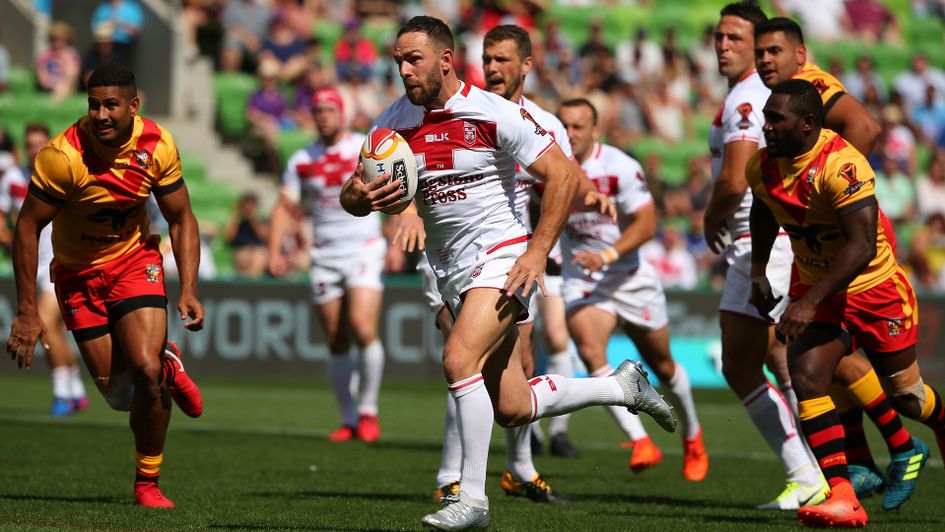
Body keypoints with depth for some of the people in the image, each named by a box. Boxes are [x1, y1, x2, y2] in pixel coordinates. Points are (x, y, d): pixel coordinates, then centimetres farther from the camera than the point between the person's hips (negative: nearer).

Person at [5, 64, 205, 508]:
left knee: (146, 371, -18)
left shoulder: (157, 146, -16)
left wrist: (188, 290, -13)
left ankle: (147, 483, 4)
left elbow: (181, 218, -2)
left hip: (135, 259, 1)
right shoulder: (63, 155, -26)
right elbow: (27, 228, -18)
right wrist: (26, 312, -19)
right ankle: (168, 367, 35)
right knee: (118, 395, -1)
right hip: (78, 272, -1)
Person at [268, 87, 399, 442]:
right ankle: (348, 420, 12)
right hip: (325, 257, 3)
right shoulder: (302, 160, 7)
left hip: (365, 250, -3)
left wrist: (396, 243, -8)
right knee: (337, 343, 2)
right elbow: (285, 206, 7)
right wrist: (274, 251, -6)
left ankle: (368, 412, -4)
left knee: (362, 329, -19)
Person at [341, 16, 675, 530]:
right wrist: (361, 197, -19)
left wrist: (538, 251, -18)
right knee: (512, 409, 6)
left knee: (459, 359, -27)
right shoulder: (394, 122, 3)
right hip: (450, 271, 7)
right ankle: (622, 385, 28)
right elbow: (351, 194, 6)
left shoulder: (496, 113, -13)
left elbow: (562, 175, -11)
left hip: (501, 256, -7)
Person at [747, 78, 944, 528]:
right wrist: (758, 271, 11)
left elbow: (862, 246, -35)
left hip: (875, 291, -5)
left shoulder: (841, 165, -29)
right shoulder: (763, 166, -5)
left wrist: (809, 303, -39)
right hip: (817, 292, 5)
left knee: (906, 395, 8)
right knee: (806, 376, -19)